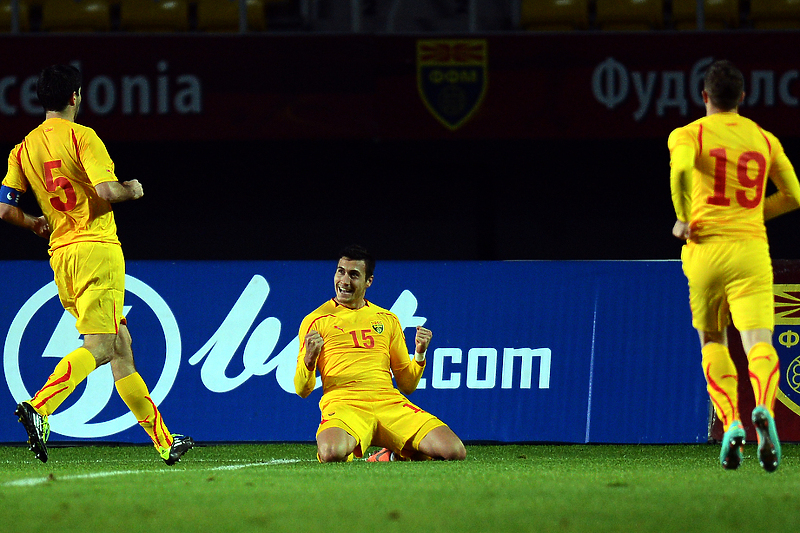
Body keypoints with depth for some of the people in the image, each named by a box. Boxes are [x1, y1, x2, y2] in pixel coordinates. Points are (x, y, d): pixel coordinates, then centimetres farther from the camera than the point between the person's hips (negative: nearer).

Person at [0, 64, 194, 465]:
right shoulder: (82, 137, -8)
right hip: (96, 249, -7)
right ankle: (38, 408, -32)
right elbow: (107, 192, -18)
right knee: (98, 347, -12)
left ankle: (163, 442, 14)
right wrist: (132, 190, 3)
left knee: (121, 346, 11)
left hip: (60, 253, 7)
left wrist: (36, 224, 26)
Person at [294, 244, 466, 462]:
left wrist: (420, 354, 2)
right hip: (343, 403, -3)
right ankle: (348, 450, -1)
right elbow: (302, 390, 5)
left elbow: (407, 385, 21)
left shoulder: (387, 320, 21)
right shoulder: (316, 320, 10)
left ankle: (396, 455, 9)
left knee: (455, 451, -19)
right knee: (332, 453, -40)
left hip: (389, 402, 3)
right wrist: (309, 358, -15)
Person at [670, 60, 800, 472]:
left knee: (712, 342, 18)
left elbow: (681, 170, -20)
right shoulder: (764, 140, 14)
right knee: (759, 343, -11)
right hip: (751, 249, 1)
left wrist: (684, 219, -8)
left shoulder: (688, 135, 3)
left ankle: (731, 423, -1)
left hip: (705, 249, -1)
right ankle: (763, 408, -41)